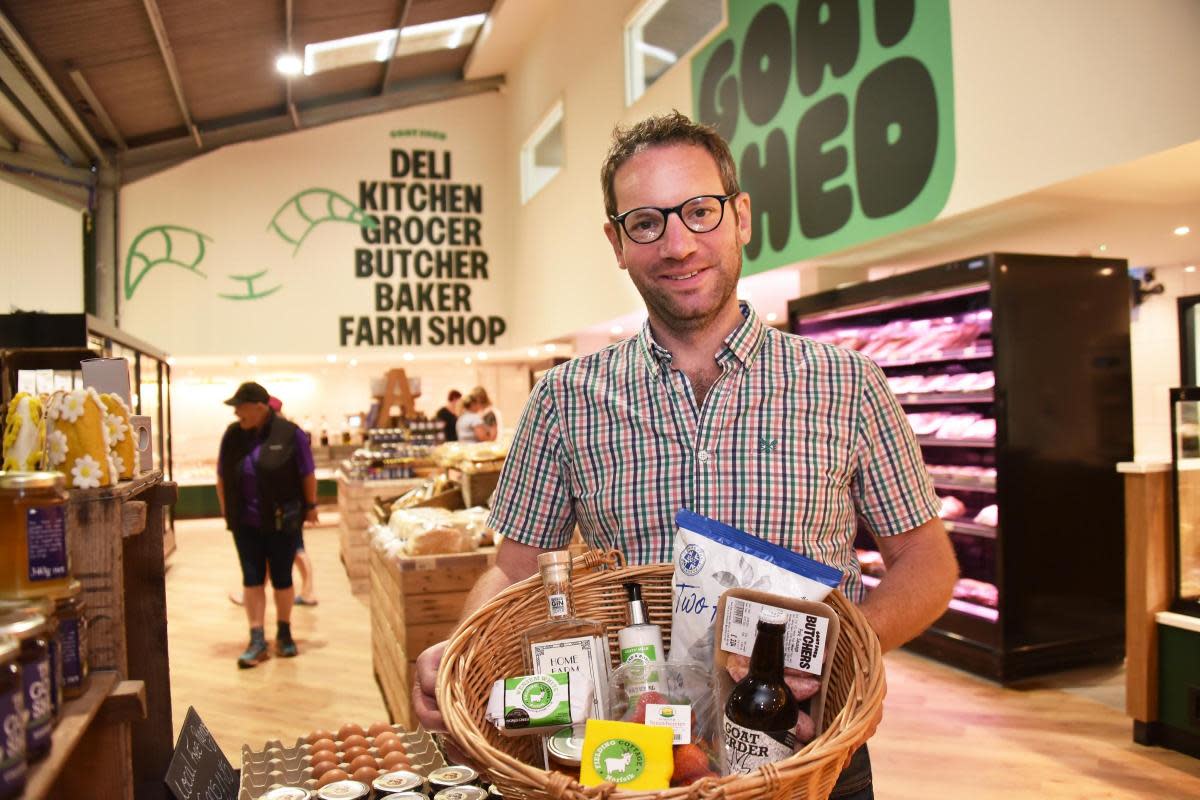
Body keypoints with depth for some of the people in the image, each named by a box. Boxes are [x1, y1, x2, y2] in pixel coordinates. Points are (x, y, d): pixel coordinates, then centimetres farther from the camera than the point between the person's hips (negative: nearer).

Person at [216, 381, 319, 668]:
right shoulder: (232, 434, 0)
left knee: (282, 578, 8)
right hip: (245, 522, 3)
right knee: (252, 579, 3)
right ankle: (257, 641, 8)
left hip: (282, 520, -3)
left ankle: (284, 634, 25)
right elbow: (222, 476, 8)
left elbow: (307, 474, -3)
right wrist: (226, 508, 8)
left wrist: (310, 506, 2)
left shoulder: (289, 433, -11)